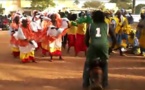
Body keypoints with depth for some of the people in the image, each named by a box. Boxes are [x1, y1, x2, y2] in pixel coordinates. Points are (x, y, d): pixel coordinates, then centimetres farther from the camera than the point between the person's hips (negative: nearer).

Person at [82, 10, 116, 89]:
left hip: (93, 45, 0)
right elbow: (114, 39, 22)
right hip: (104, 45, 1)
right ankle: (104, 83, 25)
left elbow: (86, 40, 20)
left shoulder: (90, 26, 22)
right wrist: (112, 47, 36)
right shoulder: (107, 26, 22)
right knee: (104, 64, 24)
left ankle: (85, 83, 17)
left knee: (87, 64, 19)